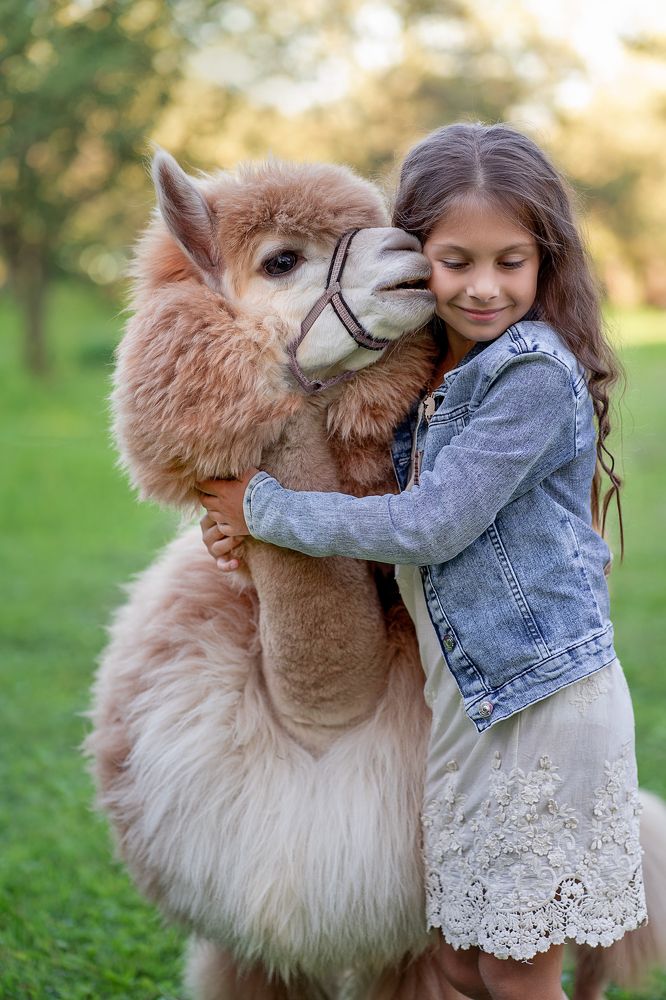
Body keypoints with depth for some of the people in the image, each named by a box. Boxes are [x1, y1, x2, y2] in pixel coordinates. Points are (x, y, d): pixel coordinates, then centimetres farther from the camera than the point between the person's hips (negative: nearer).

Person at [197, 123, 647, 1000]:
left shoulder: (536, 372, -18)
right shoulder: (421, 374, 8)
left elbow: (429, 527, -21)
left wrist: (267, 506, -10)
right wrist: (243, 521, 0)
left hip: (544, 700, -8)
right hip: (459, 697, 8)